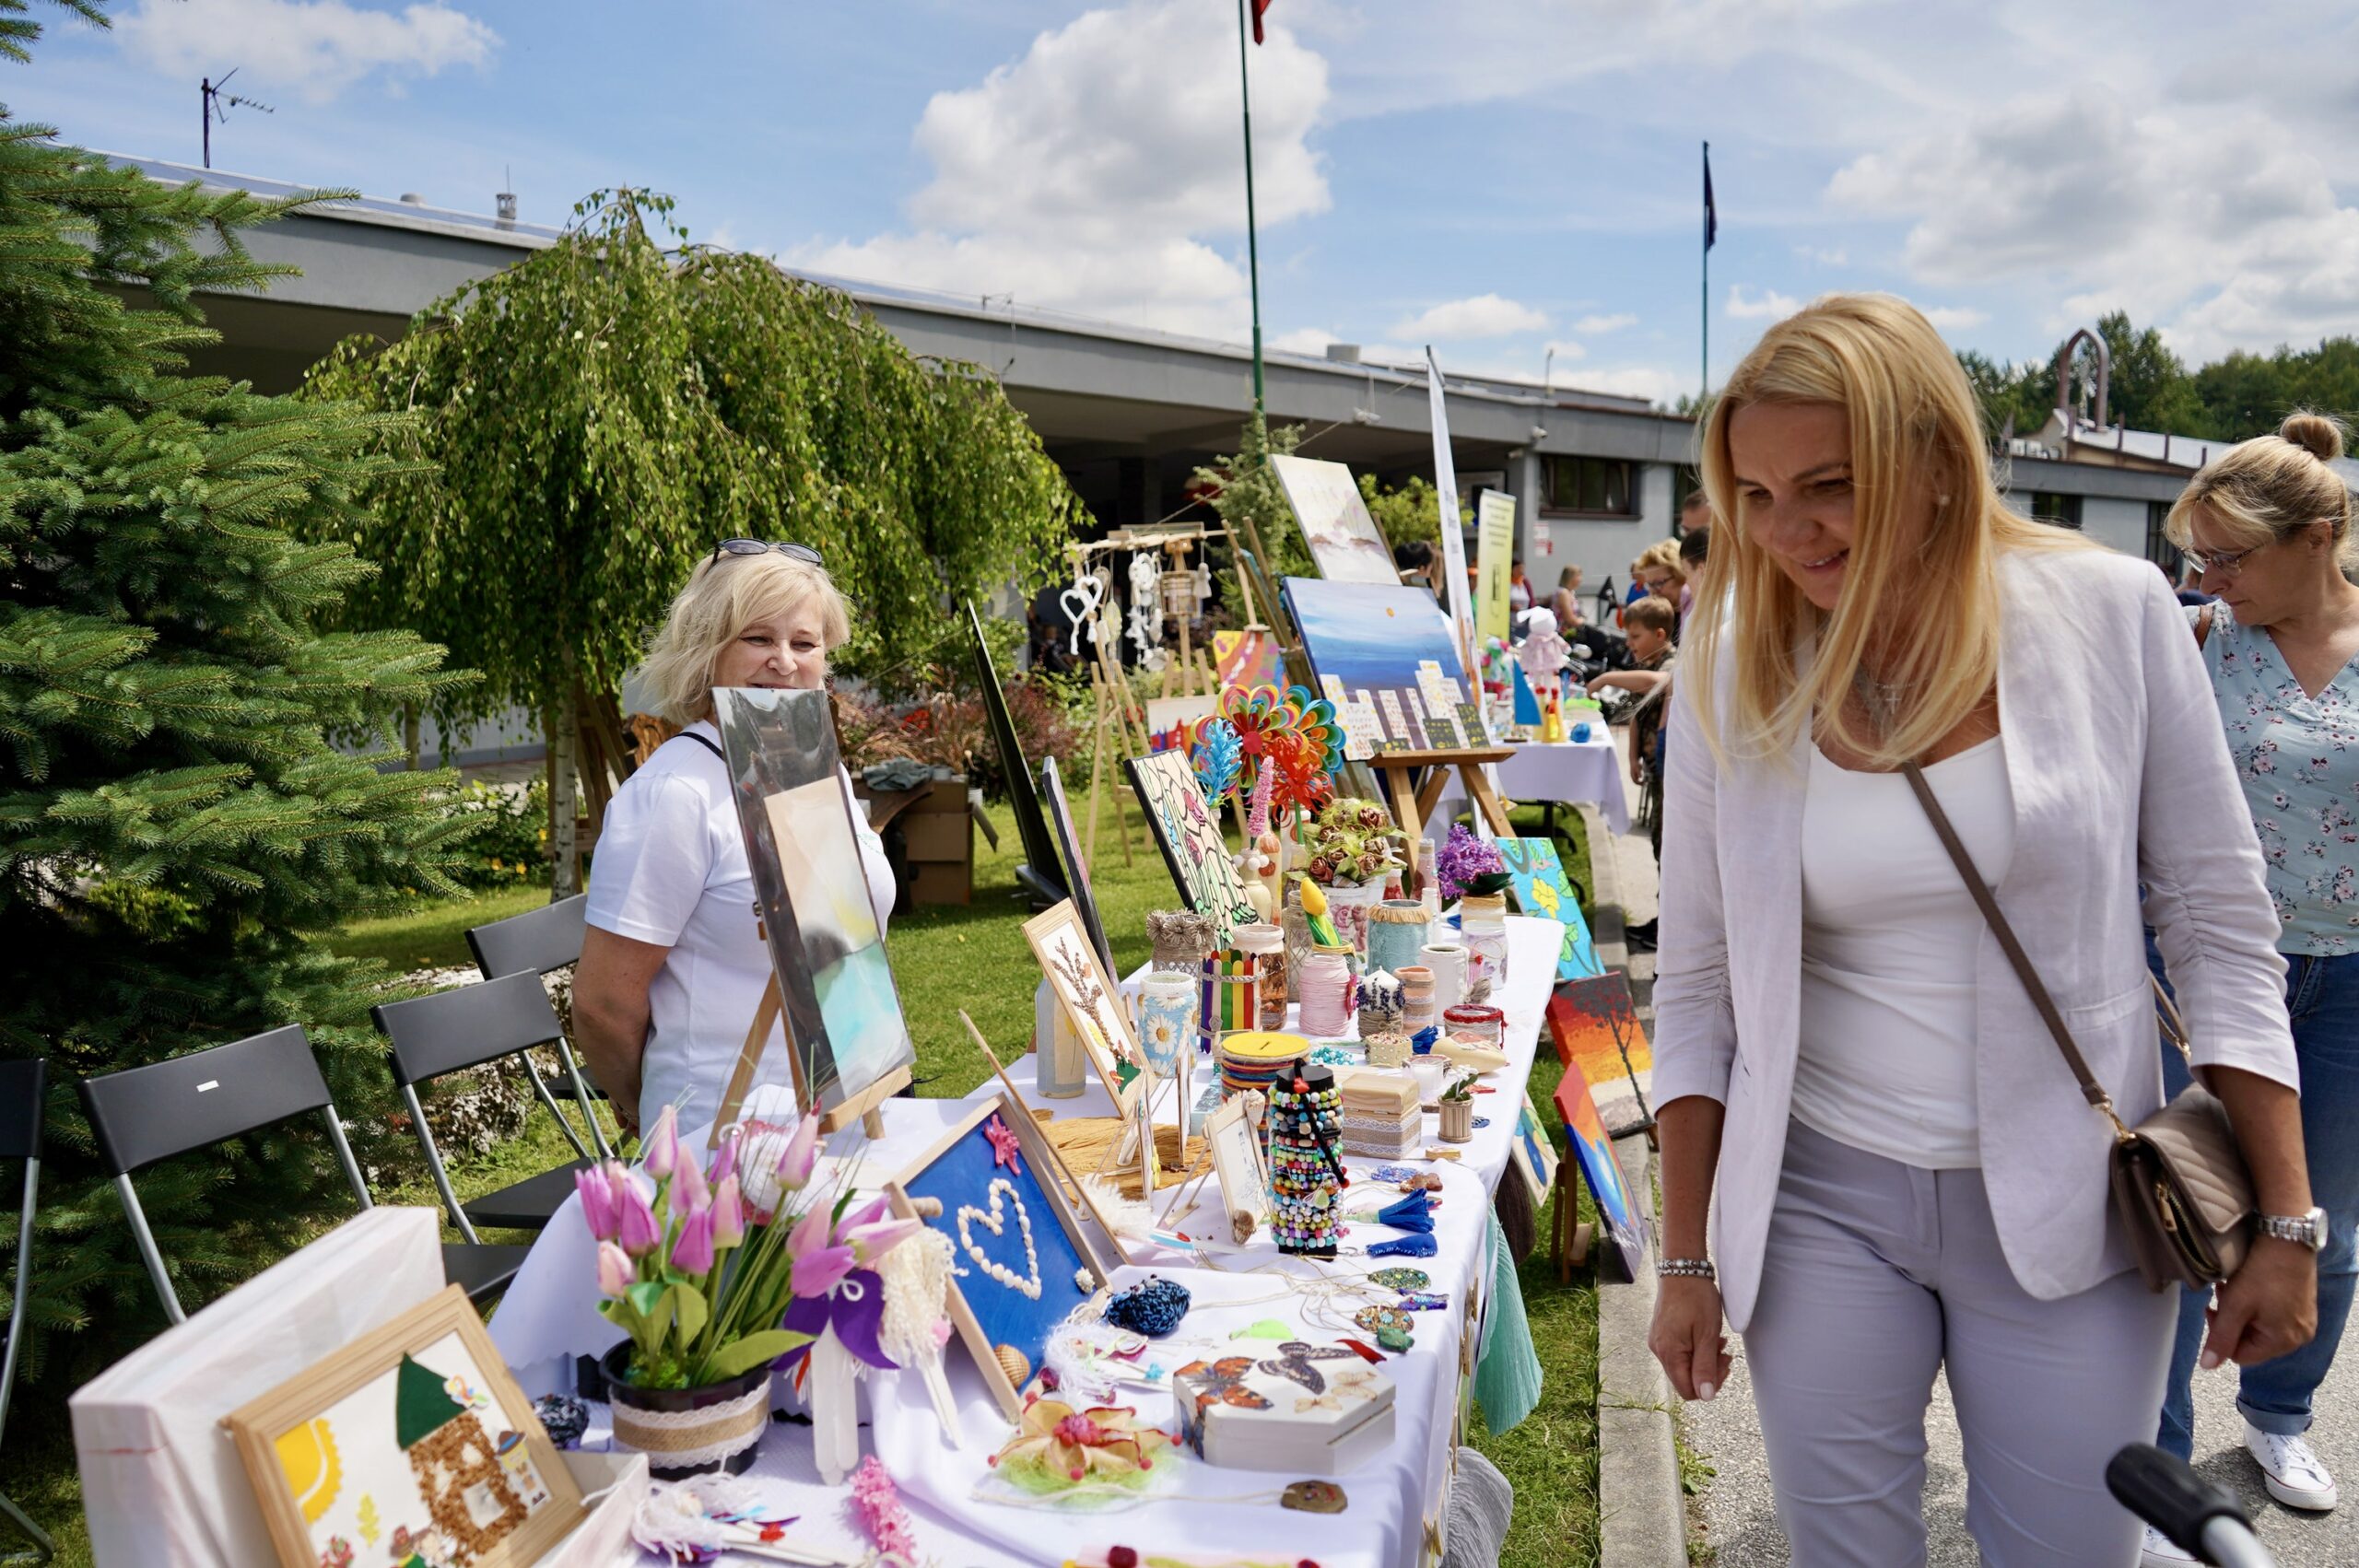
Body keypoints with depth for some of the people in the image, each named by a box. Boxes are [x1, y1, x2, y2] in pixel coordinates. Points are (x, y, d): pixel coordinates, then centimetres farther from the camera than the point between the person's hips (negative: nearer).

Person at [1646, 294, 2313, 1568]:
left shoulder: (2110, 612, -9)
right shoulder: (1732, 674, -7)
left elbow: (2221, 930, -2)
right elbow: (1696, 987, -1)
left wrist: (2283, 1221, -2)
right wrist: (1685, 1261, 1)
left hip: (2069, 1211, 0)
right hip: (1822, 1198, 1)